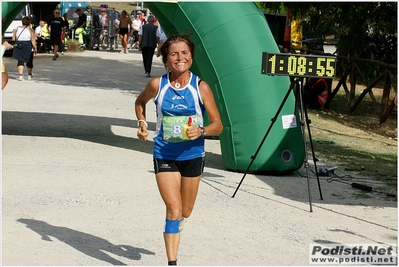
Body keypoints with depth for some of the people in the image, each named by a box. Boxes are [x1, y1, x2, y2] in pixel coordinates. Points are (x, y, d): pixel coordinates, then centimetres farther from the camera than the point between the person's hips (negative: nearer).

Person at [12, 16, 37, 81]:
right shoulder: (30, 30, -8)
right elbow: (33, 40, -15)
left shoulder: (17, 29, 3)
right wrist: (35, 48, -9)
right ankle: (29, 75, 29)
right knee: (29, 61, 15)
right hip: (28, 48, -2)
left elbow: (13, 39, 3)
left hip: (19, 47, 2)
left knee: (20, 61, 2)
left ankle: (20, 75, -15)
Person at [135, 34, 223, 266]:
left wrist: (201, 131, -25)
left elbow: (218, 124, -6)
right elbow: (140, 102, 14)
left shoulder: (201, 87, -11)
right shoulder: (157, 85, -9)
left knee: (185, 212, 16)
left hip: (193, 155, 1)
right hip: (165, 156, -1)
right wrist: (142, 123, -1)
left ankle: (174, 230, 51)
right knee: (174, 210, -14)